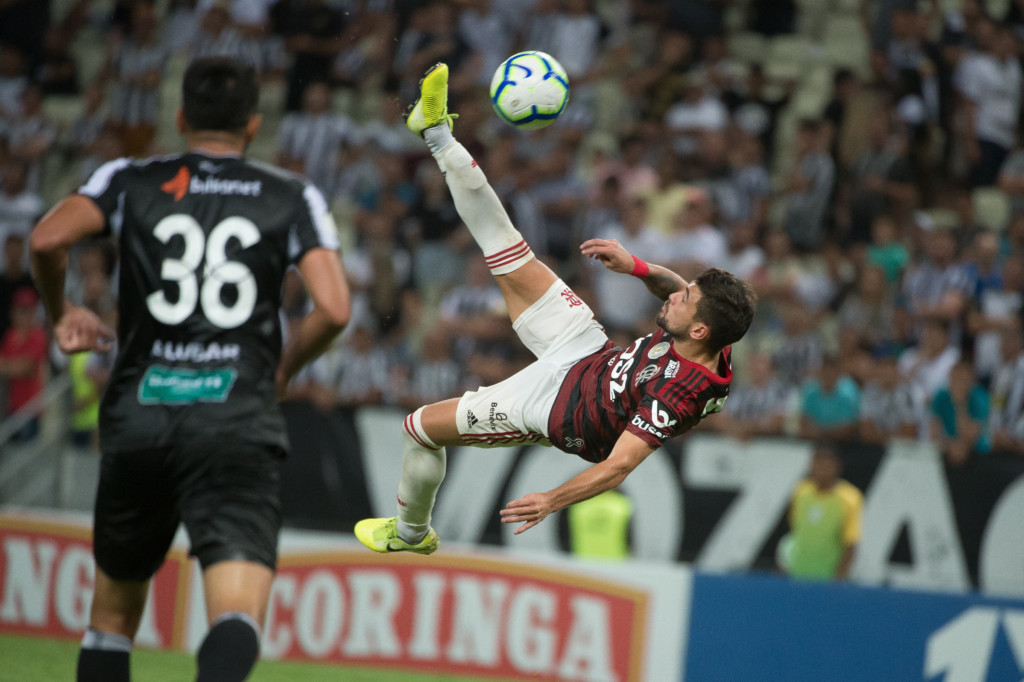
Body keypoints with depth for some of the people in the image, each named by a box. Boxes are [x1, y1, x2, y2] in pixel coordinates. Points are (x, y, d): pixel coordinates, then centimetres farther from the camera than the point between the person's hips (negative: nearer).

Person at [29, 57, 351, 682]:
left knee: (113, 614, 19)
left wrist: (61, 313, 13)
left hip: (139, 415, 2)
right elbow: (333, 310, -2)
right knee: (238, 615, -17)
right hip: (239, 418, -2)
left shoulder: (132, 182, 11)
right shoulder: (293, 198, 10)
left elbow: (48, 239, -7)